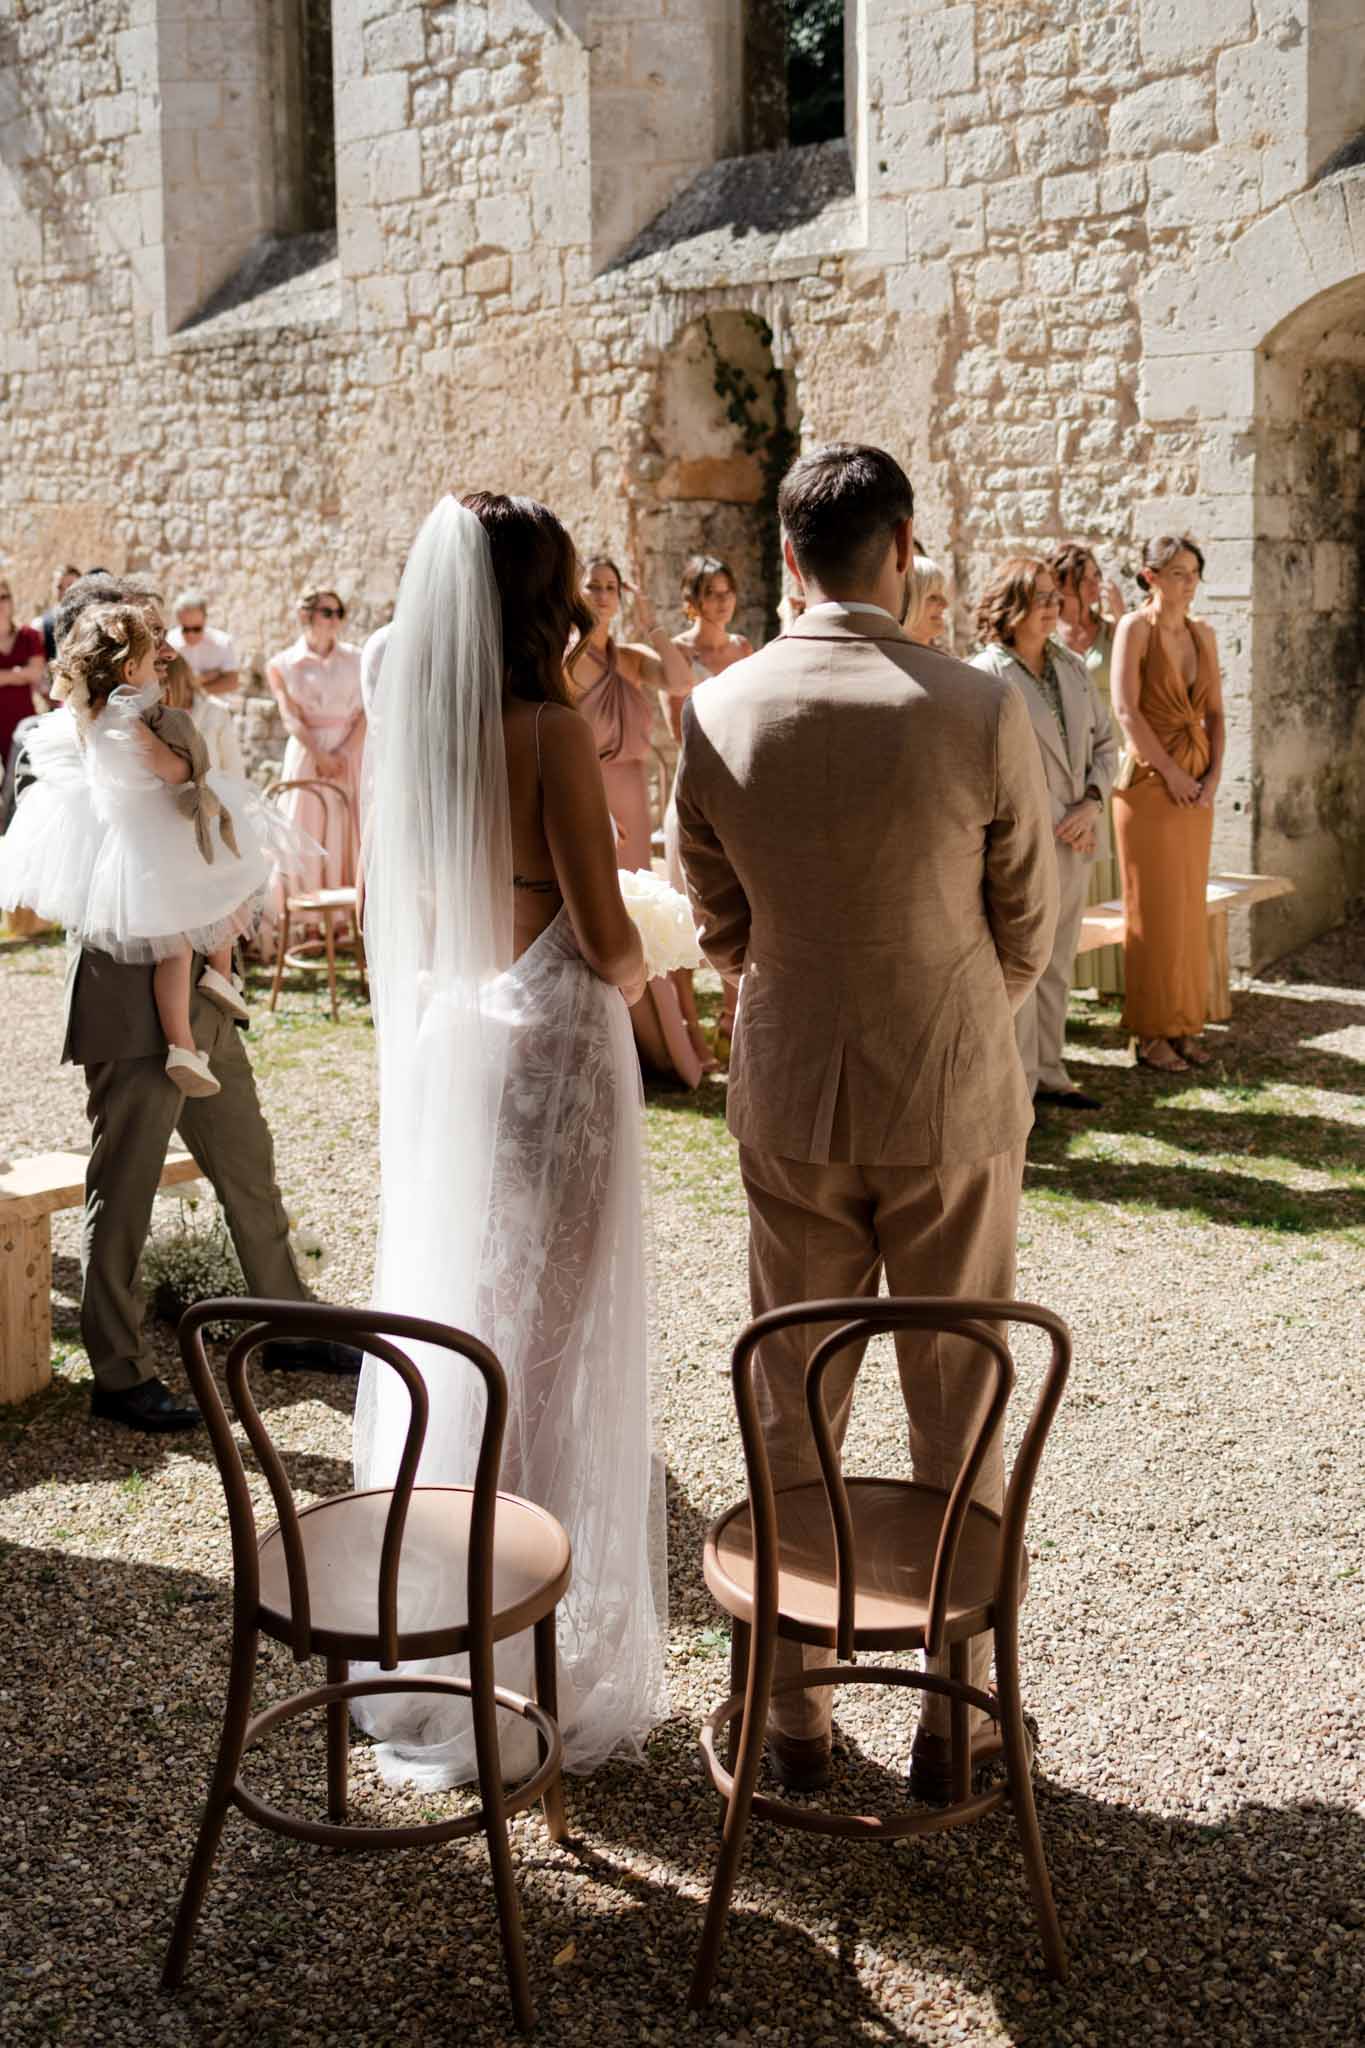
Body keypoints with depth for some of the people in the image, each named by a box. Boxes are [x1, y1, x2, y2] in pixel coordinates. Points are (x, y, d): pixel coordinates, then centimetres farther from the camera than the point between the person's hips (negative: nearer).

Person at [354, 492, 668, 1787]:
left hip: (438, 1052, 6)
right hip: (550, 1056, -6)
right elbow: (604, 939, -16)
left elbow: (392, 921, 10)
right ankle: (546, 1674, 16)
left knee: (441, 1329, 15)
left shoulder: (403, 732, 3)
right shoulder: (550, 733, -16)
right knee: (548, 1349, 4)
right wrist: (637, 975, 6)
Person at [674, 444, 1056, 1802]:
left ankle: (796, 1715, 26)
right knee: (958, 1420, 12)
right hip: (954, 1105, -2)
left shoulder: (718, 712, -8)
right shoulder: (983, 711, -15)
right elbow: (1029, 932, -4)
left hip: (790, 1103, 2)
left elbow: (721, 928, 3)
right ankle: (953, 1724, 24)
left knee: (792, 1422, 14)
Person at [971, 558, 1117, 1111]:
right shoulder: (985, 674, -9)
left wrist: (1090, 804, -3)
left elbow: (1104, 741, 13)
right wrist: (1056, 822, -13)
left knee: (1056, 966, 13)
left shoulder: (1072, 667, 12)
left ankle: (1047, 1073, 22)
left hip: (1073, 841, 7)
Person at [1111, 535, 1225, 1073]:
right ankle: (1151, 1034, 4)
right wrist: (1170, 772, -15)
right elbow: (1126, 710, -14)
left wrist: (1213, 775, -3)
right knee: (1153, 907, -2)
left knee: (1190, 906, 8)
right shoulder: (1135, 627, -7)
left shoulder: (1204, 635, 11)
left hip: (1197, 786, 6)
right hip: (1149, 781, -6)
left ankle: (1184, 1027, 16)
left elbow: (1215, 713, 11)